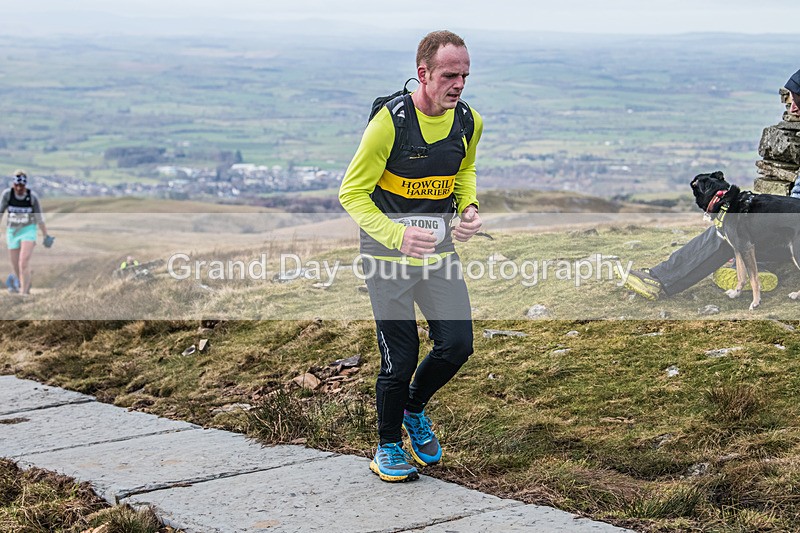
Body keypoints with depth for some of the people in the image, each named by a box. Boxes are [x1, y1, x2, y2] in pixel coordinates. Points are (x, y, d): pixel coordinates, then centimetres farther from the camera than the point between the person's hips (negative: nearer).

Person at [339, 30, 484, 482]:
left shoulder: (469, 122, -2)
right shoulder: (391, 122, -20)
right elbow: (352, 194, -15)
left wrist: (468, 208, -1)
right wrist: (397, 235, -29)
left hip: (439, 252, 5)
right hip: (389, 257, -5)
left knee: (458, 345, 0)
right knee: (400, 360, -3)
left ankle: (415, 410, 30)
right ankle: (388, 448, 21)